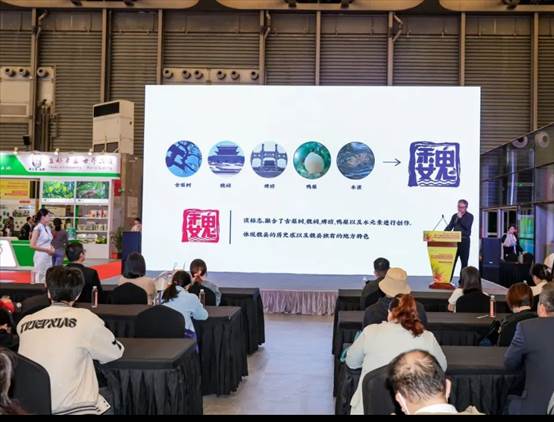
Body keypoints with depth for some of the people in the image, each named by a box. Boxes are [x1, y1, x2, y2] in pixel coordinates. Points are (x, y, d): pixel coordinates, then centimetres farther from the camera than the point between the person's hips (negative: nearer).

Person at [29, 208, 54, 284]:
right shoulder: (38, 228, -13)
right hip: (41, 256, -7)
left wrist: (52, 249, 0)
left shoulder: (47, 228, 8)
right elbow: (32, 245, -18)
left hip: (48, 257, 7)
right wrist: (47, 250, -17)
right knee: (39, 279, 0)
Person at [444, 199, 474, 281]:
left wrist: (460, 218, -13)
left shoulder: (469, 216, 1)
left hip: (464, 241, -4)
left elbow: (467, 226, -14)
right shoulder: (454, 216, 14)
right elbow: (449, 227, 10)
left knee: (464, 261, 1)